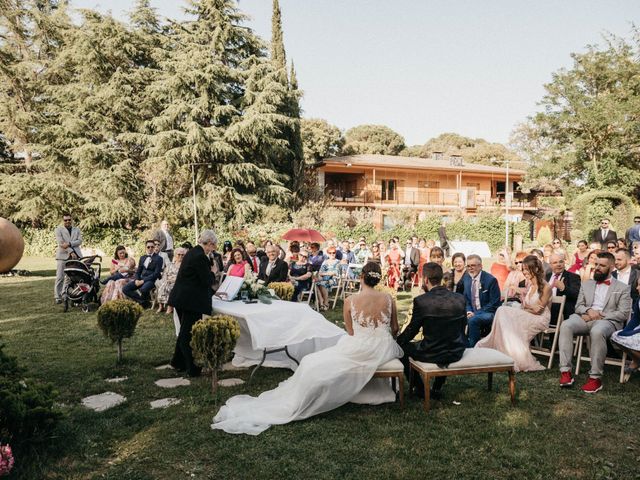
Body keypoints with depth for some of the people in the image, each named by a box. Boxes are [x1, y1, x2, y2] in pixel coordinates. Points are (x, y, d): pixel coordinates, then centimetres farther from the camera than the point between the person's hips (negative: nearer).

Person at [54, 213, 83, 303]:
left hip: (75, 255, 3)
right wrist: (71, 252, -13)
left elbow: (80, 241, 3)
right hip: (63, 255, -3)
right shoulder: (58, 230, 7)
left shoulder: (77, 230, 19)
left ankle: (64, 294, 12)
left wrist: (69, 244, -14)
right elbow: (61, 243, -5)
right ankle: (57, 296, -2)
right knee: (60, 277, -5)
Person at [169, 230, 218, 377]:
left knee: (185, 332, 21)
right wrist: (212, 272, 4)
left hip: (181, 297, 10)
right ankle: (193, 369, 7)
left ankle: (178, 362, 32)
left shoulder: (192, 252, 12)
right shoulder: (200, 257, -19)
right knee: (190, 334, -2)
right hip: (190, 300, -10)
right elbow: (207, 281, -17)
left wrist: (212, 292, 22)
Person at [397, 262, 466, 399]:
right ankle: (437, 388, 36)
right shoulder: (460, 298, -4)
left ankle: (420, 388, 24)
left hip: (432, 354, -5)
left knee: (400, 346, 18)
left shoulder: (421, 301, -17)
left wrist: (397, 341, 13)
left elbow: (412, 330, -6)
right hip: (456, 353, 5)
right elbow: (463, 327, 8)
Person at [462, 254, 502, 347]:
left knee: (473, 320, -34)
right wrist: (469, 311, -6)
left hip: (488, 314, -5)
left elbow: (494, 303, -13)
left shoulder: (491, 280, -11)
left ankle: (473, 347, -19)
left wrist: (476, 313, -19)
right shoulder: (466, 279, 7)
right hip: (473, 313, 5)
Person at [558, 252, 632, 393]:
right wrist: (589, 310, -8)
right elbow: (578, 306, 16)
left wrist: (599, 316, -9)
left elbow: (623, 314, 2)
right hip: (586, 318, 3)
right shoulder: (586, 284, 23)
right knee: (566, 325, -31)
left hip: (608, 321, -3)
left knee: (597, 331, -40)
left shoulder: (622, 288, 13)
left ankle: (595, 377, -32)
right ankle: (565, 371, -33)